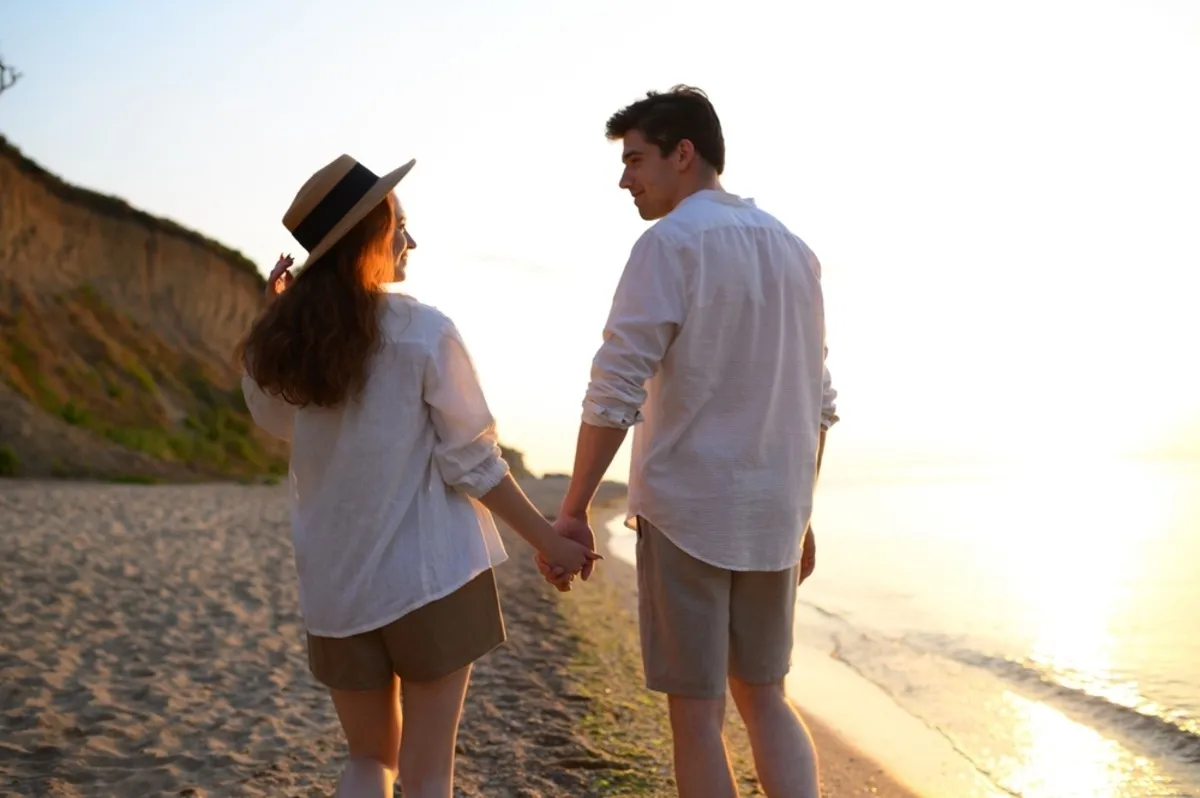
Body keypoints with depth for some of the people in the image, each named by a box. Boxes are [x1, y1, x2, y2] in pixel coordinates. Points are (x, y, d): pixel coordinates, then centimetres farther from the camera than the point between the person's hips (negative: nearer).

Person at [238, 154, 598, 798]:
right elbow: (473, 463, -10)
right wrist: (548, 540, 1)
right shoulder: (425, 334, -13)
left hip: (335, 582, 5)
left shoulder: (277, 343, 0)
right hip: (429, 575, -4)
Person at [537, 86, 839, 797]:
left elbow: (615, 391, -16)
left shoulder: (671, 242, -10)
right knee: (763, 698, 17)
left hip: (685, 507, -6)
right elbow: (818, 402, 15)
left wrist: (573, 511, -12)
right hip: (772, 513, 6)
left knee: (697, 711, 4)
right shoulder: (794, 250, 11)